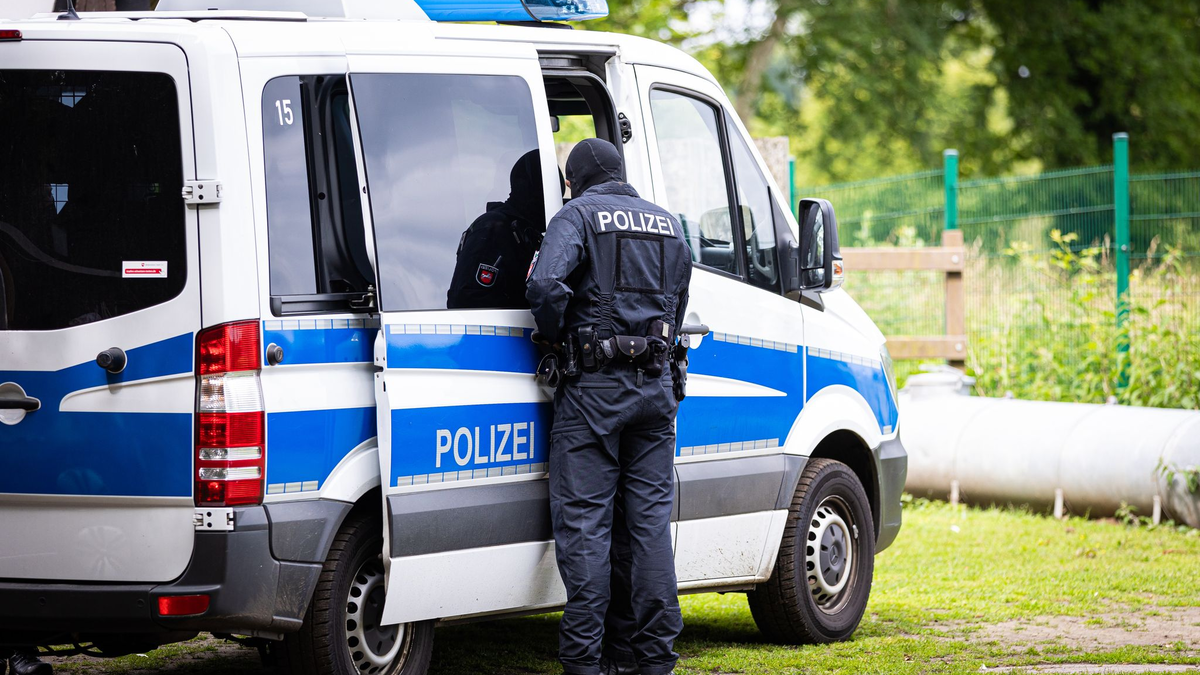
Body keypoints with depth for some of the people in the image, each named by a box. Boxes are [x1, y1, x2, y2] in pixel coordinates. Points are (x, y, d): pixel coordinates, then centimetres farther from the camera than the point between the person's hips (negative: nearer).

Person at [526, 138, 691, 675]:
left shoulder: (578, 216, -4)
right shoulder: (667, 224, 15)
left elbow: (545, 285, -21)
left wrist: (555, 337, -6)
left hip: (593, 388, -5)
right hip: (655, 387, 5)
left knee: (584, 521, -2)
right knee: (650, 517, 9)